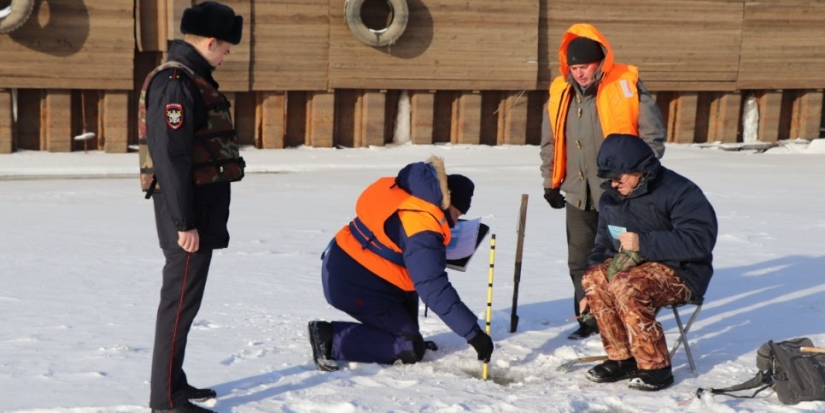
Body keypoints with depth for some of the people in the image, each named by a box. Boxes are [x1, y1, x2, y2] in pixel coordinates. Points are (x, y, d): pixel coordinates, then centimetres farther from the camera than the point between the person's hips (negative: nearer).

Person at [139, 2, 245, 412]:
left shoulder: (192, 79, 16)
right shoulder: (175, 83, -17)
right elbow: (171, 158, -22)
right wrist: (184, 222, -23)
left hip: (201, 207, 10)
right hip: (188, 211, -10)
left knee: (183, 298, 16)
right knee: (180, 300, -5)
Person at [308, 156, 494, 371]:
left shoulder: (406, 196, 6)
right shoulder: (421, 230, -23)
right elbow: (435, 291, -27)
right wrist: (474, 333, -26)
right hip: (353, 286, -10)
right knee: (410, 349, -5)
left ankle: (409, 336, 23)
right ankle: (330, 338, -11)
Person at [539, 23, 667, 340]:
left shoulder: (627, 86, -9)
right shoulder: (560, 93, 5)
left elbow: (652, 136, -5)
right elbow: (550, 143, 14)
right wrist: (551, 183, 12)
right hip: (578, 196, 5)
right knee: (580, 262, 11)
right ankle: (588, 320, 25)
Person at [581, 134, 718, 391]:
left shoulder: (679, 191, -14)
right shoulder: (611, 198, 10)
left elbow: (699, 241, -24)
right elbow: (604, 244, 20)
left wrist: (643, 242, -27)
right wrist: (590, 292, 9)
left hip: (680, 273, -7)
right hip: (633, 264, 7)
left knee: (625, 285, -33)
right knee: (594, 278, -21)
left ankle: (656, 368, -22)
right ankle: (622, 358, -10)